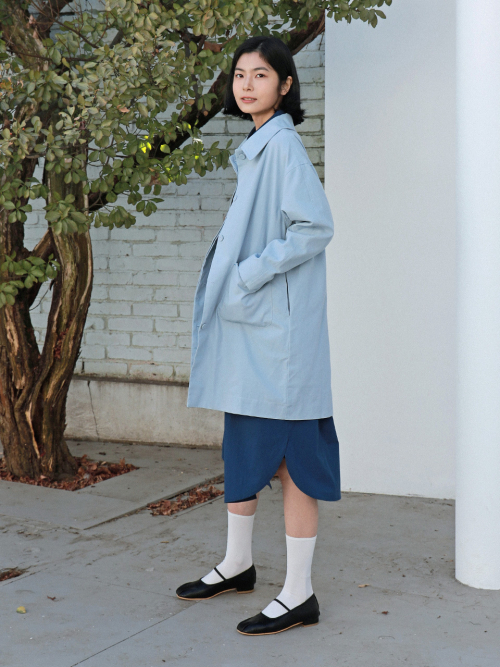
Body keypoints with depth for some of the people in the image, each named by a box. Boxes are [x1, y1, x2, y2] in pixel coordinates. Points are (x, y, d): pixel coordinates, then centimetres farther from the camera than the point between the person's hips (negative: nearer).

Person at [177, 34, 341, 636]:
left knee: (287, 451, -5)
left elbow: (316, 227, -21)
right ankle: (238, 563, 31)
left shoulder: (283, 144, -12)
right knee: (241, 444, 17)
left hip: (277, 321, -10)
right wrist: (229, 280, 15)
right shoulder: (255, 149, 15)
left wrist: (250, 274, -19)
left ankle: (299, 593, 2)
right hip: (245, 321, 10)